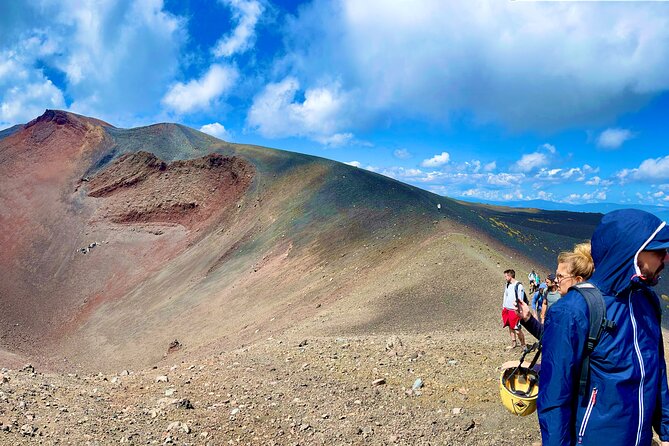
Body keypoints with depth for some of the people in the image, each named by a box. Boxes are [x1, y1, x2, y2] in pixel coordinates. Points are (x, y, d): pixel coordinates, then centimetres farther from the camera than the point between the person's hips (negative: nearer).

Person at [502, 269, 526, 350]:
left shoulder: (519, 286, -12)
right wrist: (503, 308, 16)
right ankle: (514, 343, 25)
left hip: (514, 310, -7)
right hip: (507, 310, 7)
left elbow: (520, 300, -13)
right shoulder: (507, 285, 11)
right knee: (510, 327, 13)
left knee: (517, 329, -5)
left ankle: (523, 344, 10)